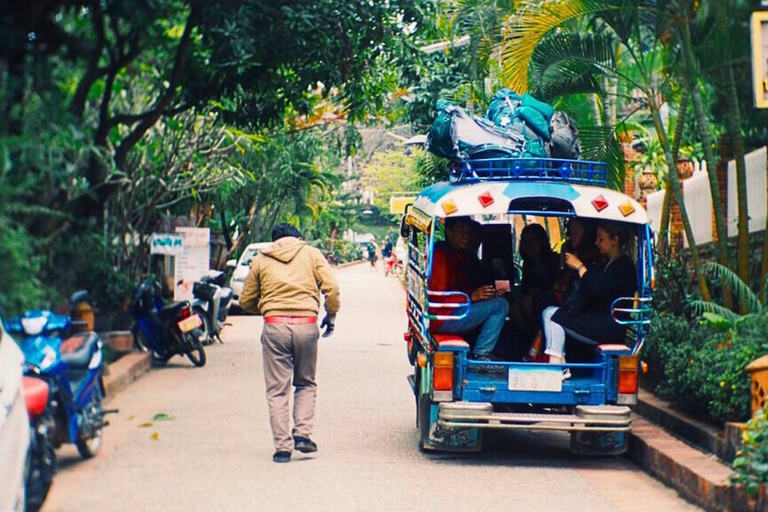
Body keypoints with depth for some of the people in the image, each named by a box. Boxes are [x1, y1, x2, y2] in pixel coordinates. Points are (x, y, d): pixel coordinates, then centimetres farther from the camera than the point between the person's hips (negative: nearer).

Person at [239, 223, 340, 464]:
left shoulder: (260, 260, 14)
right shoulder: (311, 254, 12)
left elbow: (246, 301, 16)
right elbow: (331, 288, 0)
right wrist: (331, 315, 14)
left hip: (275, 326, 0)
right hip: (306, 325, 1)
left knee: (277, 390, 4)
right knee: (306, 384, 18)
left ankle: (283, 446, 0)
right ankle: (302, 433, 4)